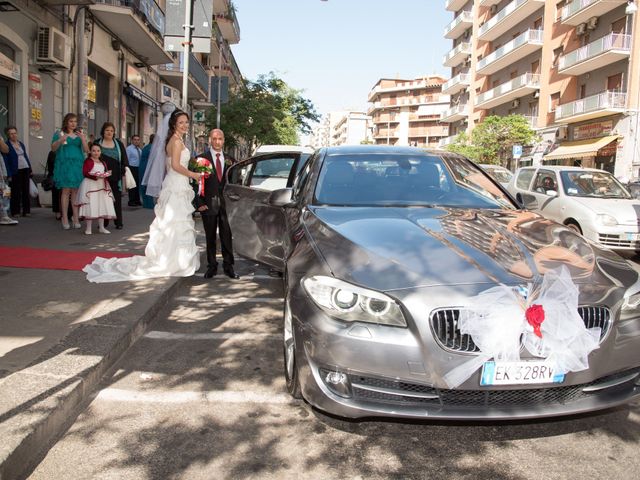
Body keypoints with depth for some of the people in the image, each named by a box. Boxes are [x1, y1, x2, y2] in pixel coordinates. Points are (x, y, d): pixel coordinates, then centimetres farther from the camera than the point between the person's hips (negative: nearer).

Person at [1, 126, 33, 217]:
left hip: (25, 170, 5)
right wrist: (9, 175, -14)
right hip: (15, 172, -5)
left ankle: (26, 211, 14)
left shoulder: (21, 144, 14)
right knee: (16, 192, -2)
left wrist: (30, 169, 12)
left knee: (26, 191, 8)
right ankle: (15, 212, 5)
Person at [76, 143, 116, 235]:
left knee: (102, 206, 6)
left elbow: (106, 172, 17)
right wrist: (95, 176, -26)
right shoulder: (88, 161, -3)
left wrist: (106, 174, -7)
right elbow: (85, 173, -13)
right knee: (90, 206, -5)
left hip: (102, 186, 6)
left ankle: (101, 227, 15)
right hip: (90, 185, -6)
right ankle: (88, 228, 2)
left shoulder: (103, 162, 16)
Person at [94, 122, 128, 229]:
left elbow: (124, 160, 7)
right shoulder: (97, 143, 8)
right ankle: (104, 222, 11)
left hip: (115, 176, 0)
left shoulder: (119, 144, 10)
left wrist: (125, 171, -3)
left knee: (116, 199, 0)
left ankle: (118, 222, 5)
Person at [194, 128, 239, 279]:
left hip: (225, 203, 2)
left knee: (227, 236, 3)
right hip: (208, 204, -2)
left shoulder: (228, 159, 8)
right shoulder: (202, 158, -2)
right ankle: (211, 266, 19)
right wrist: (199, 203, -8)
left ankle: (228, 266, 12)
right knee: (210, 237, 9)